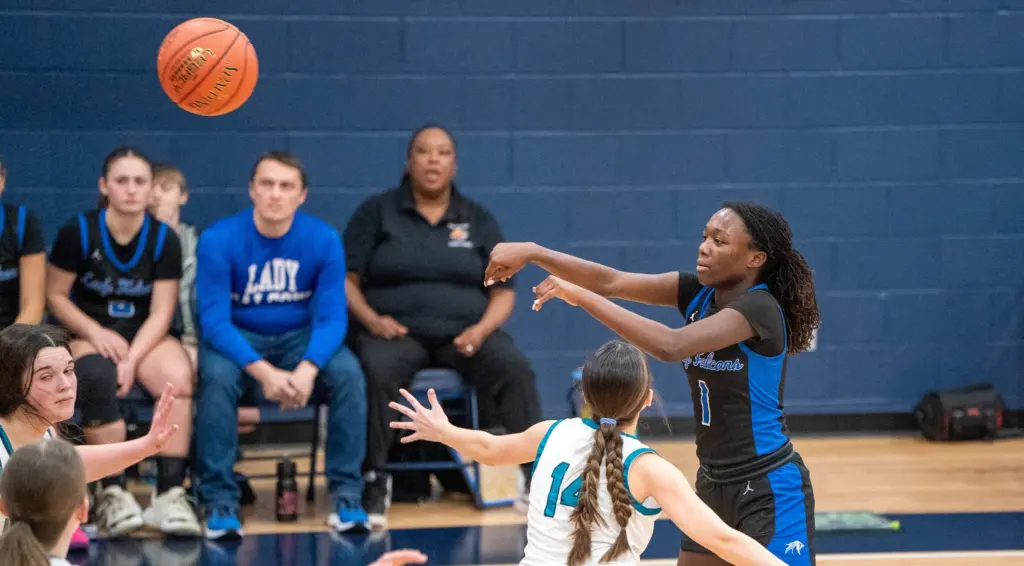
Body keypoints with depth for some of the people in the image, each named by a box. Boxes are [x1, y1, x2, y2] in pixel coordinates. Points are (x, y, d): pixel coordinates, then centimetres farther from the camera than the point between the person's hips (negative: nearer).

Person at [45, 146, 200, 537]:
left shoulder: (164, 239, -2)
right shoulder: (78, 232, -7)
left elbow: (160, 313, -4)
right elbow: (55, 295, -2)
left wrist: (132, 359, -19)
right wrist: (96, 333, -17)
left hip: (145, 335, 2)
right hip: (87, 333, -2)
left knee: (179, 379, -31)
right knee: (98, 380, -37)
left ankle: (170, 494, -29)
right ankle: (112, 494, -29)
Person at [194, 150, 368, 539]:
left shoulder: (323, 240, -10)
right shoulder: (219, 240, -15)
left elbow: (332, 316, -12)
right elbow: (214, 320, -19)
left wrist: (308, 368, -32)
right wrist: (263, 372, -33)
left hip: (299, 337, 2)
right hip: (236, 338, -2)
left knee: (349, 373, -27)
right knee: (217, 377, -34)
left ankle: (347, 495, -17)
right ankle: (219, 501, -25)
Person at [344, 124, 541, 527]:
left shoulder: (478, 220, 14)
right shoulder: (377, 212, 8)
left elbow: (503, 292, 11)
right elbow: (346, 280, 3)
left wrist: (482, 329, -10)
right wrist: (372, 319, -16)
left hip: (463, 333, 2)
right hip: (395, 331, -2)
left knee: (515, 369, -28)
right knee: (377, 370, -37)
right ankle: (375, 483, -31)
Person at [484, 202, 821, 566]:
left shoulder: (759, 307, -21)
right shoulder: (698, 293, 2)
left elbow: (670, 346, -34)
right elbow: (613, 282, -7)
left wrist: (581, 296, -33)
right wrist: (533, 253, -20)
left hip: (770, 492, -8)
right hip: (713, 485, 8)